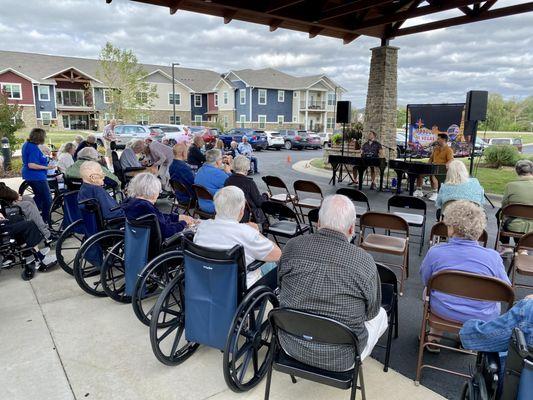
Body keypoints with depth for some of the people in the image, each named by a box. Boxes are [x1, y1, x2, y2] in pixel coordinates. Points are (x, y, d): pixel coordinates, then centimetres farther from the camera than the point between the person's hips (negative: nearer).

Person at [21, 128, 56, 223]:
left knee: (38, 197, 26)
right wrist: (46, 167, -27)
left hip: (29, 176, 11)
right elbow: (31, 165, -28)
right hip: (36, 177, -11)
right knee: (47, 199, 0)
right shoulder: (34, 148, -23)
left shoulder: (26, 144, 8)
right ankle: (45, 221, 6)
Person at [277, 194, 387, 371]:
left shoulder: (292, 246, -14)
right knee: (381, 315, 24)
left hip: (291, 346, 3)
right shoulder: (365, 261, -20)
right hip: (339, 360, -2)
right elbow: (371, 313, -3)